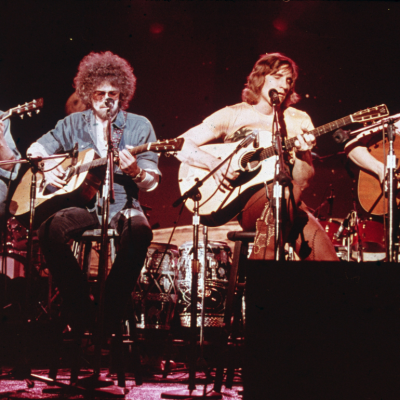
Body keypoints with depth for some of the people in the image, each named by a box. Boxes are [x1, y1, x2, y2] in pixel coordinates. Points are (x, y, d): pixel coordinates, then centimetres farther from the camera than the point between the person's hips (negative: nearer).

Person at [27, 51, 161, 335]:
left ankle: (111, 316, -24)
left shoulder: (139, 126, 5)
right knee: (49, 230, -31)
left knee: (140, 232, -36)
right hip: (82, 202, 2)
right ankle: (79, 309, -16)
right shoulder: (74, 124, 12)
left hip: (121, 204, -1)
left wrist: (135, 172, -23)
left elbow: (151, 183, 1)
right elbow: (36, 150, 19)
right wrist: (47, 166, -4)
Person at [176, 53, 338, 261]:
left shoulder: (298, 121, 11)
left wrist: (301, 154, -14)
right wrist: (213, 163, -18)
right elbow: (180, 145, -2)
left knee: (325, 255, -26)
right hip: (243, 202, -2)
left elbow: (302, 181, 5)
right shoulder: (233, 115, 5)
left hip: (289, 206, 2)